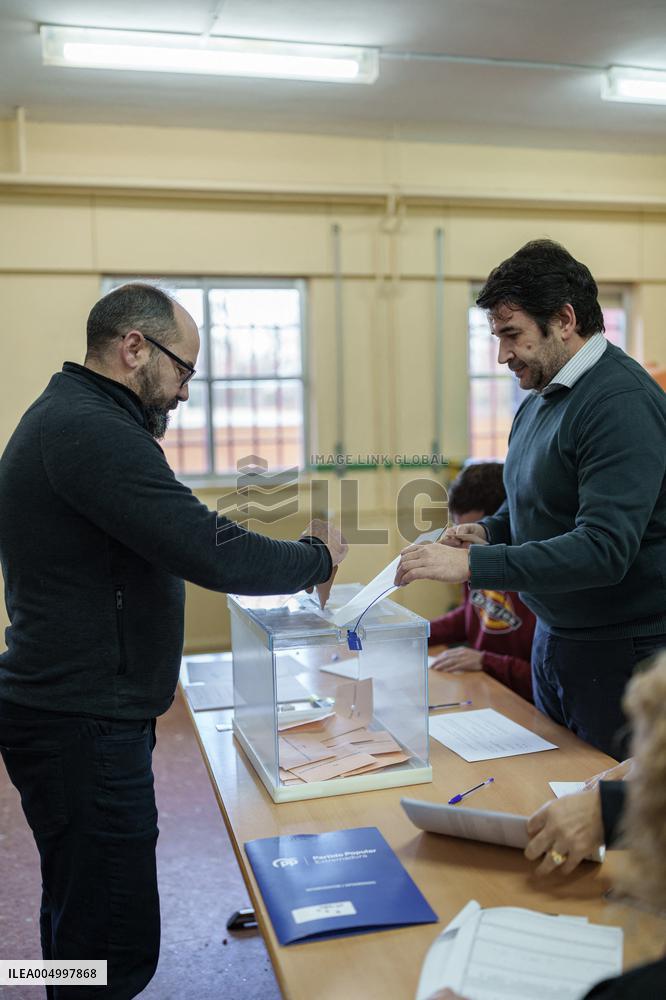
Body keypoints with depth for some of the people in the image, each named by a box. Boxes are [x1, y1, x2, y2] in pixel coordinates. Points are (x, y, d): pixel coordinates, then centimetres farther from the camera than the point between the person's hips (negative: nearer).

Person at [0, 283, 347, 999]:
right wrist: (316, 558, -11)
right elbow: (211, 553, -27)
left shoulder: (62, 414, 14)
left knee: (78, 920, 23)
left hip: (69, 712, 11)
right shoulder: (92, 430, -21)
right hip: (85, 726, -11)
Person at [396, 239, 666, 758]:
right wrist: (489, 531, 0)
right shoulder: (541, 396, 7)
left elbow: (603, 549, -29)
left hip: (621, 651, -8)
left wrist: (472, 565, -31)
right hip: (554, 635, 9)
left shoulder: (623, 402, -21)